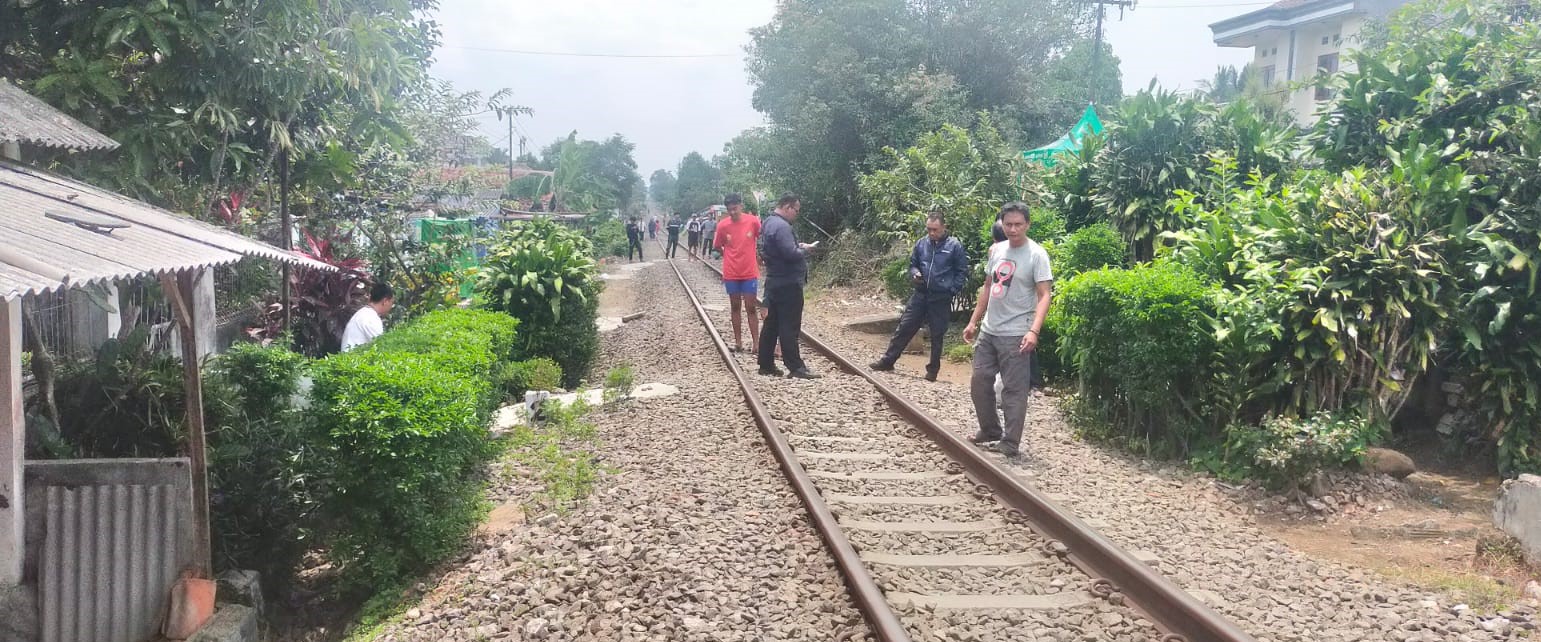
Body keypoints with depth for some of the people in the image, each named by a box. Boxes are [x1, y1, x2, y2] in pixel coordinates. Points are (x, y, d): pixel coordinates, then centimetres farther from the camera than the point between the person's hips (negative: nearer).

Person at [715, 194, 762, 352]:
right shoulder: (722, 225, -7)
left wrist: (759, 257, 9)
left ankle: (756, 343, 4)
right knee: (735, 307, 10)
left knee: (751, 308, 1)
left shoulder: (753, 221, -10)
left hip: (750, 273, -1)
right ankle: (738, 342, 17)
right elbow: (717, 247, 7)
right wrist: (731, 256, 8)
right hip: (731, 274, 1)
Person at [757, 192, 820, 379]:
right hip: (788, 284, -10)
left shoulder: (769, 222, 14)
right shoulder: (782, 226, -20)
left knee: (771, 324, 11)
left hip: (775, 282, 10)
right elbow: (791, 254, -27)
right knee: (789, 327, -7)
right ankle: (795, 367, -5)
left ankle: (766, 364, 15)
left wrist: (798, 246, 7)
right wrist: (805, 249, -9)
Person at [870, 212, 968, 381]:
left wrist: (952, 291, -9)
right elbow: (912, 264, 16)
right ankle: (888, 360, 10)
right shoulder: (921, 244, 3)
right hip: (920, 295, 3)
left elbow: (962, 272, -2)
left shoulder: (955, 246, -7)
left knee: (937, 335, 6)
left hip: (941, 299, -3)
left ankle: (933, 369, 18)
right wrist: (915, 273, -6)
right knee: (904, 327, 3)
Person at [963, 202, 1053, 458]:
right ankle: (990, 430, 28)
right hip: (988, 331, 7)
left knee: (1013, 390, -2)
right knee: (979, 382, 12)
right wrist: (974, 322, 17)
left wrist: (1033, 331, -28)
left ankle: (1010, 443, 6)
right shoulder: (996, 250, 8)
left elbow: (1043, 296, -16)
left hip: (1015, 335, -7)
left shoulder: (1036, 254, -12)